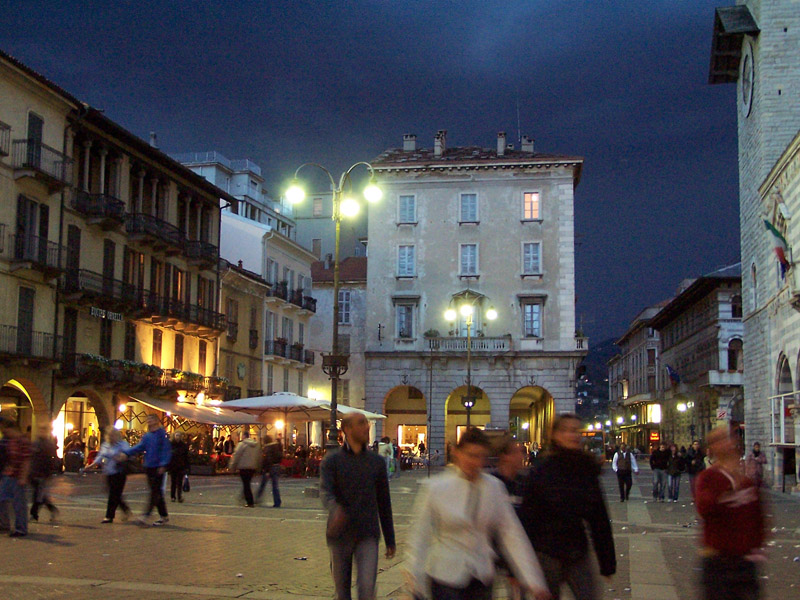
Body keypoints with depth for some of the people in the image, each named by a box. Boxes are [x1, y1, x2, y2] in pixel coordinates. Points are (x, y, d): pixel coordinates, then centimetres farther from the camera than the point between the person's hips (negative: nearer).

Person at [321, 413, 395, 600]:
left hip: (367, 535, 1)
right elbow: (325, 492, -18)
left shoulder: (377, 462, 6)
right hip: (340, 535, -1)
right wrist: (335, 511, -42)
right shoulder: (331, 460, -2)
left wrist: (390, 540, 11)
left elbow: (384, 503, 10)